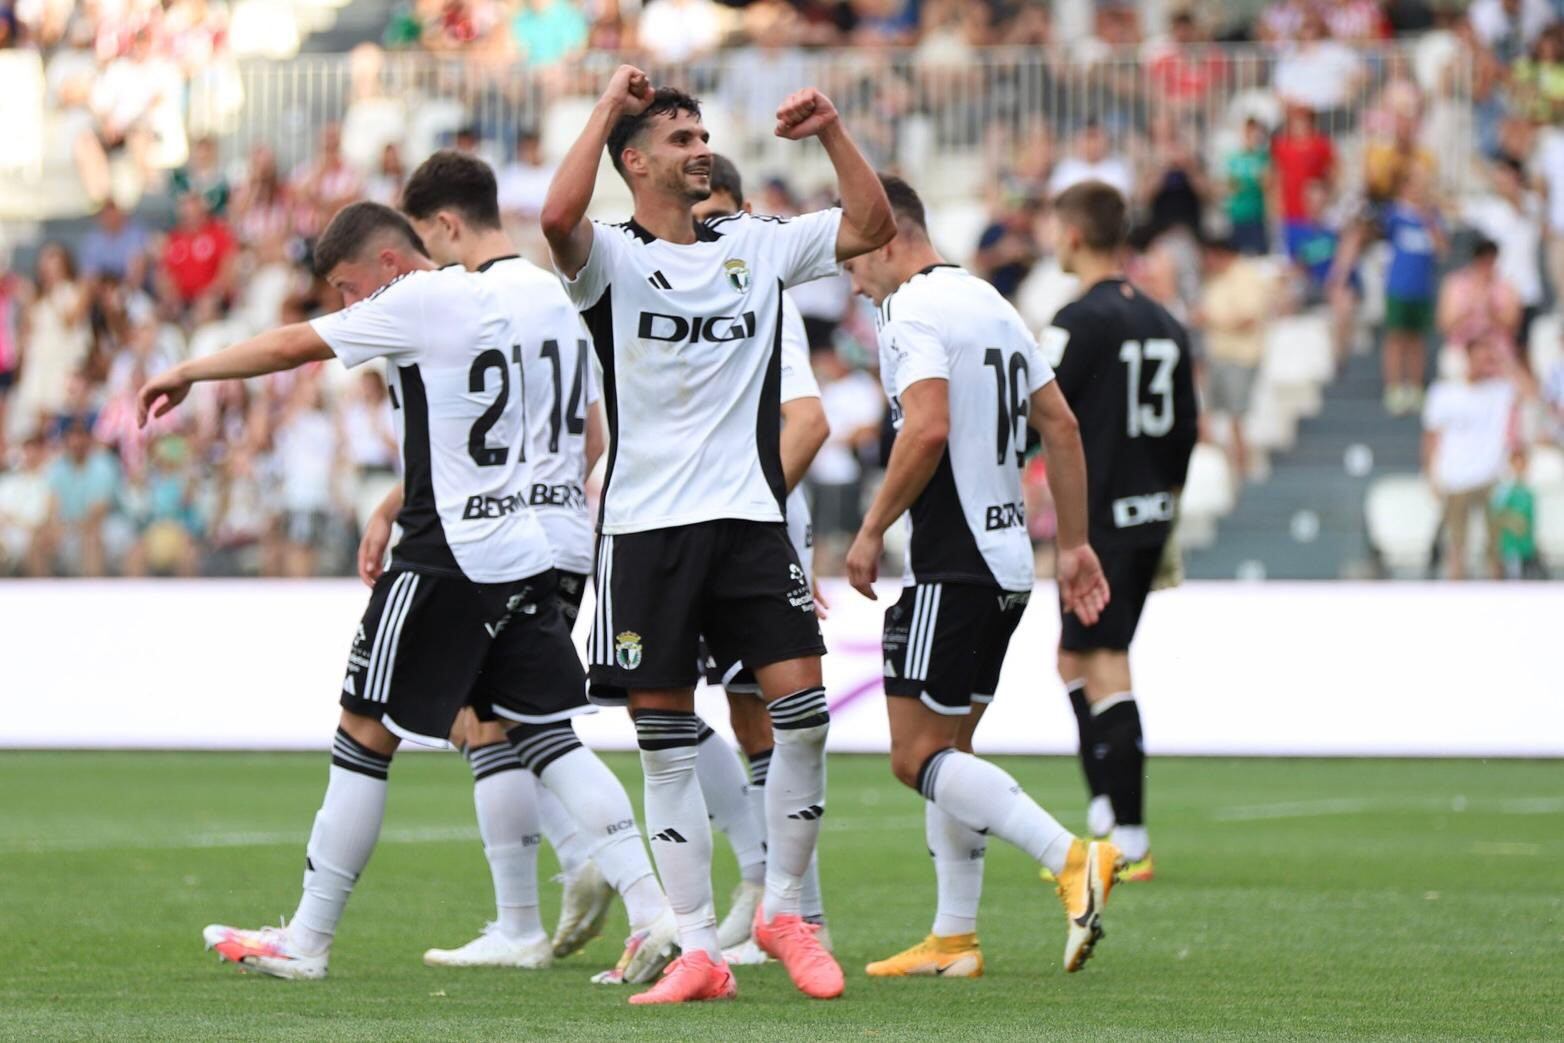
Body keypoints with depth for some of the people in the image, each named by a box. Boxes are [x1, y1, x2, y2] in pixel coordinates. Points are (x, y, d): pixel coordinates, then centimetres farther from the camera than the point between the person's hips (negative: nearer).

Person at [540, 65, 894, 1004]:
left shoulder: (758, 245, 12)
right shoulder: (612, 257, -1)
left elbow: (872, 226, 10)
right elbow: (559, 219, -23)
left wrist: (832, 131, 0)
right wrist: (610, 106, -15)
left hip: (751, 517, 3)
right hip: (645, 527, -2)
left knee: (802, 712, -9)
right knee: (667, 747, 1)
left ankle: (785, 909, 10)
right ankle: (699, 952, 6)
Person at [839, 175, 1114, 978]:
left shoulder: (911, 312, -11)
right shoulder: (991, 304, 17)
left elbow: (927, 429, -25)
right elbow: (1062, 428, 17)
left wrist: (872, 530, -15)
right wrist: (1074, 544, 20)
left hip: (953, 566, -10)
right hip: (1008, 560, 10)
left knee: (918, 754, -8)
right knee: (947, 748, 14)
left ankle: (1072, 860, -22)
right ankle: (953, 940, 14)